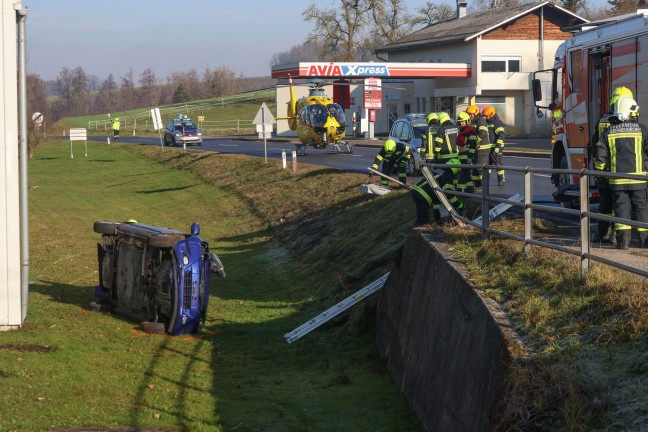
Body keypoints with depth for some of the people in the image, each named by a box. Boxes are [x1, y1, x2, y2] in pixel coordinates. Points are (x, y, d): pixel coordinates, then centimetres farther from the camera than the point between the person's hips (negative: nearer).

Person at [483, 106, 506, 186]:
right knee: (487, 164, 11)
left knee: (499, 164, -3)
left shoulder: (497, 123, -11)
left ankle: (501, 180, 3)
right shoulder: (487, 122, 16)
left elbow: (501, 136, -20)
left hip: (496, 148, -9)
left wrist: (498, 146, -25)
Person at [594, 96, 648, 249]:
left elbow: (600, 156, 4)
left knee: (621, 207, 6)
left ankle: (623, 240, -1)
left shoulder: (608, 132, 3)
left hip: (617, 179, 2)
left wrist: (599, 170, 20)